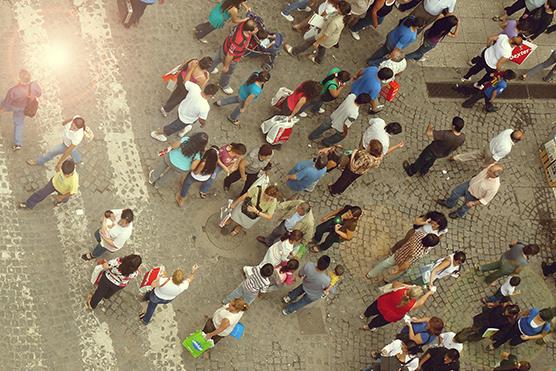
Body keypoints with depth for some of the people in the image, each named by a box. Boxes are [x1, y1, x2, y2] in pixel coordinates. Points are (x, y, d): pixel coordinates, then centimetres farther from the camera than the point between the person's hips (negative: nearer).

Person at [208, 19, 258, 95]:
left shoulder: (244, 24, -28)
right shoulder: (239, 42, -48)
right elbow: (229, 55, -32)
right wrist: (226, 66, -15)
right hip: (231, 59, -7)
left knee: (217, 59, 37)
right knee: (227, 72, 27)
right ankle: (224, 85, 60)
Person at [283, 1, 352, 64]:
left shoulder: (335, 22, -43)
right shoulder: (345, 16, -20)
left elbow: (326, 35, -30)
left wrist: (317, 43, -15)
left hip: (326, 40, -7)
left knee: (308, 42, 14)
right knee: (322, 48, 34)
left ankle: (293, 51, 37)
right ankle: (317, 60, 63)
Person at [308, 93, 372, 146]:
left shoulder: (351, 96, -26)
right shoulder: (354, 114, -42)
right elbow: (346, 125, -28)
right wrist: (346, 132, -7)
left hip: (333, 117, 6)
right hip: (339, 127, -6)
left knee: (323, 127, 34)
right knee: (341, 135, 31)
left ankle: (312, 137, 61)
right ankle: (325, 142, 55)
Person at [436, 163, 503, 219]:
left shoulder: (494, 187, -40)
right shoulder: (491, 167, -28)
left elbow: (486, 200, -25)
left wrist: (473, 203, -21)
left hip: (473, 196, -5)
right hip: (470, 184, 5)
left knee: (465, 207, 22)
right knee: (455, 192, 19)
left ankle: (459, 214, 57)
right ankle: (449, 204, 50)